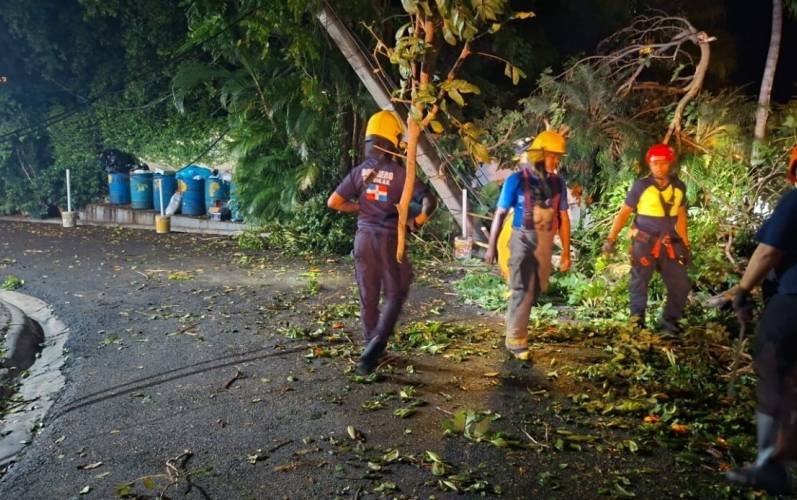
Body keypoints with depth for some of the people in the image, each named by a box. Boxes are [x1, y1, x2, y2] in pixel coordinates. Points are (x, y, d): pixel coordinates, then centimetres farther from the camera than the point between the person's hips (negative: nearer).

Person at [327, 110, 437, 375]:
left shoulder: (360, 171, -1)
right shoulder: (401, 173, -10)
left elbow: (333, 202, -1)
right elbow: (429, 202, -17)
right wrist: (416, 222, -5)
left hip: (364, 237, 4)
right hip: (389, 239, -3)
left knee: (368, 297, 13)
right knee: (394, 295, 9)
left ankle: (372, 348, 22)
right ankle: (375, 345, -7)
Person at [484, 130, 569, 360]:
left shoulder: (556, 183, 0)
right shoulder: (517, 180, -12)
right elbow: (500, 214, -7)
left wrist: (566, 251, 5)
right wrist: (491, 246, -7)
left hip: (545, 242, 5)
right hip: (523, 240, -5)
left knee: (537, 289, 16)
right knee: (523, 289, -7)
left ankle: (517, 317, 41)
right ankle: (516, 339, 3)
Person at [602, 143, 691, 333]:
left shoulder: (679, 187, 3)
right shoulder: (641, 186, -10)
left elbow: (680, 216, 14)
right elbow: (624, 213, -4)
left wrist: (685, 244, 15)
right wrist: (611, 238, -10)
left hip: (669, 244, 4)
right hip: (644, 243, -4)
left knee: (681, 285, 6)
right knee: (639, 283, 5)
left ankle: (670, 320, 24)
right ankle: (637, 319, 19)